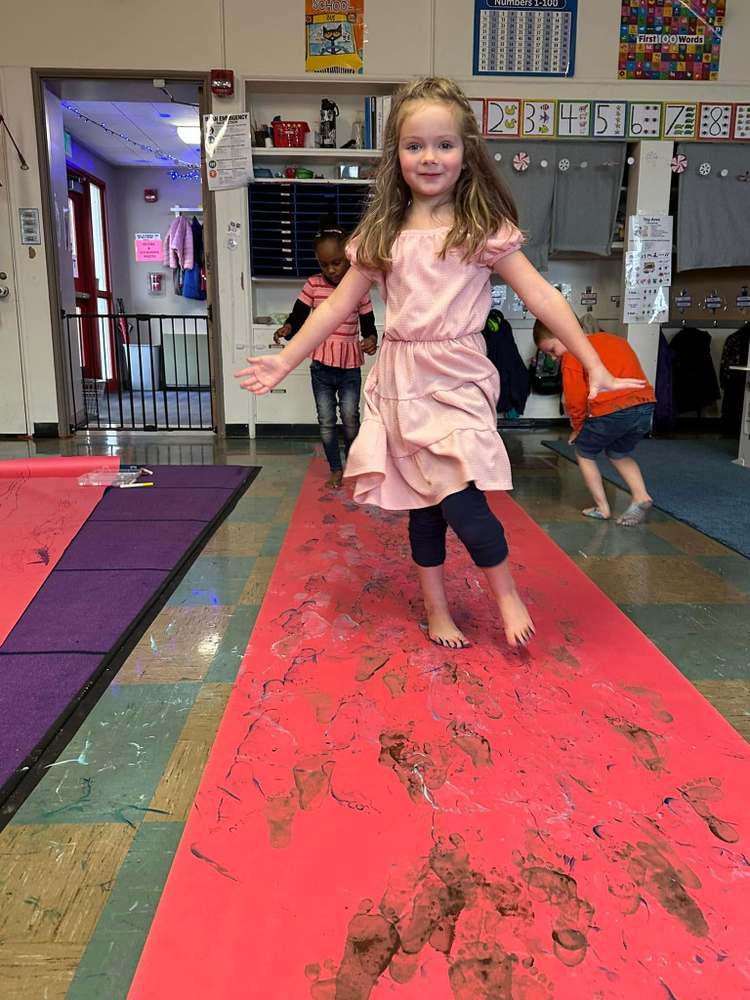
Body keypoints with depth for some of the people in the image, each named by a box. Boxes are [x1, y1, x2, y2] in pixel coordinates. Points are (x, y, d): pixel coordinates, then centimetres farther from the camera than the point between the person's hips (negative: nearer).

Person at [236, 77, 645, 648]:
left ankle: (507, 594, 13)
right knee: (422, 505, 9)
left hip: (457, 379, -3)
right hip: (401, 381, 3)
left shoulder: (484, 229, 0)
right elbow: (337, 306, 11)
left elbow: (542, 297, -2)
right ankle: (437, 611, 27)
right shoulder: (382, 235, 7)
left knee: (461, 502, -15)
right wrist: (284, 362, 9)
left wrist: (594, 366, -6)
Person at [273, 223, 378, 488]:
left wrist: (371, 339, -20)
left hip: (350, 366, -1)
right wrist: (287, 328, -27)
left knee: (350, 418, 3)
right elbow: (298, 318, -4)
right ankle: (335, 468, 22)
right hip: (321, 365, 1)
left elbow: (368, 324, 3)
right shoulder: (313, 285, -2)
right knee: (326, 421, 7)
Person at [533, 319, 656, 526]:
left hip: (611, 410, -7)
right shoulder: (615, 340, 26)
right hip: (646, 406, 7)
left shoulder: (572, 354, 3)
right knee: (619, 453, 30)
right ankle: (641, 496, 13)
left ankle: (602, 508, 17)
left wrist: (578, 428, 16)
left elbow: (575, 398, 0)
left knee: (584, 453, 19)